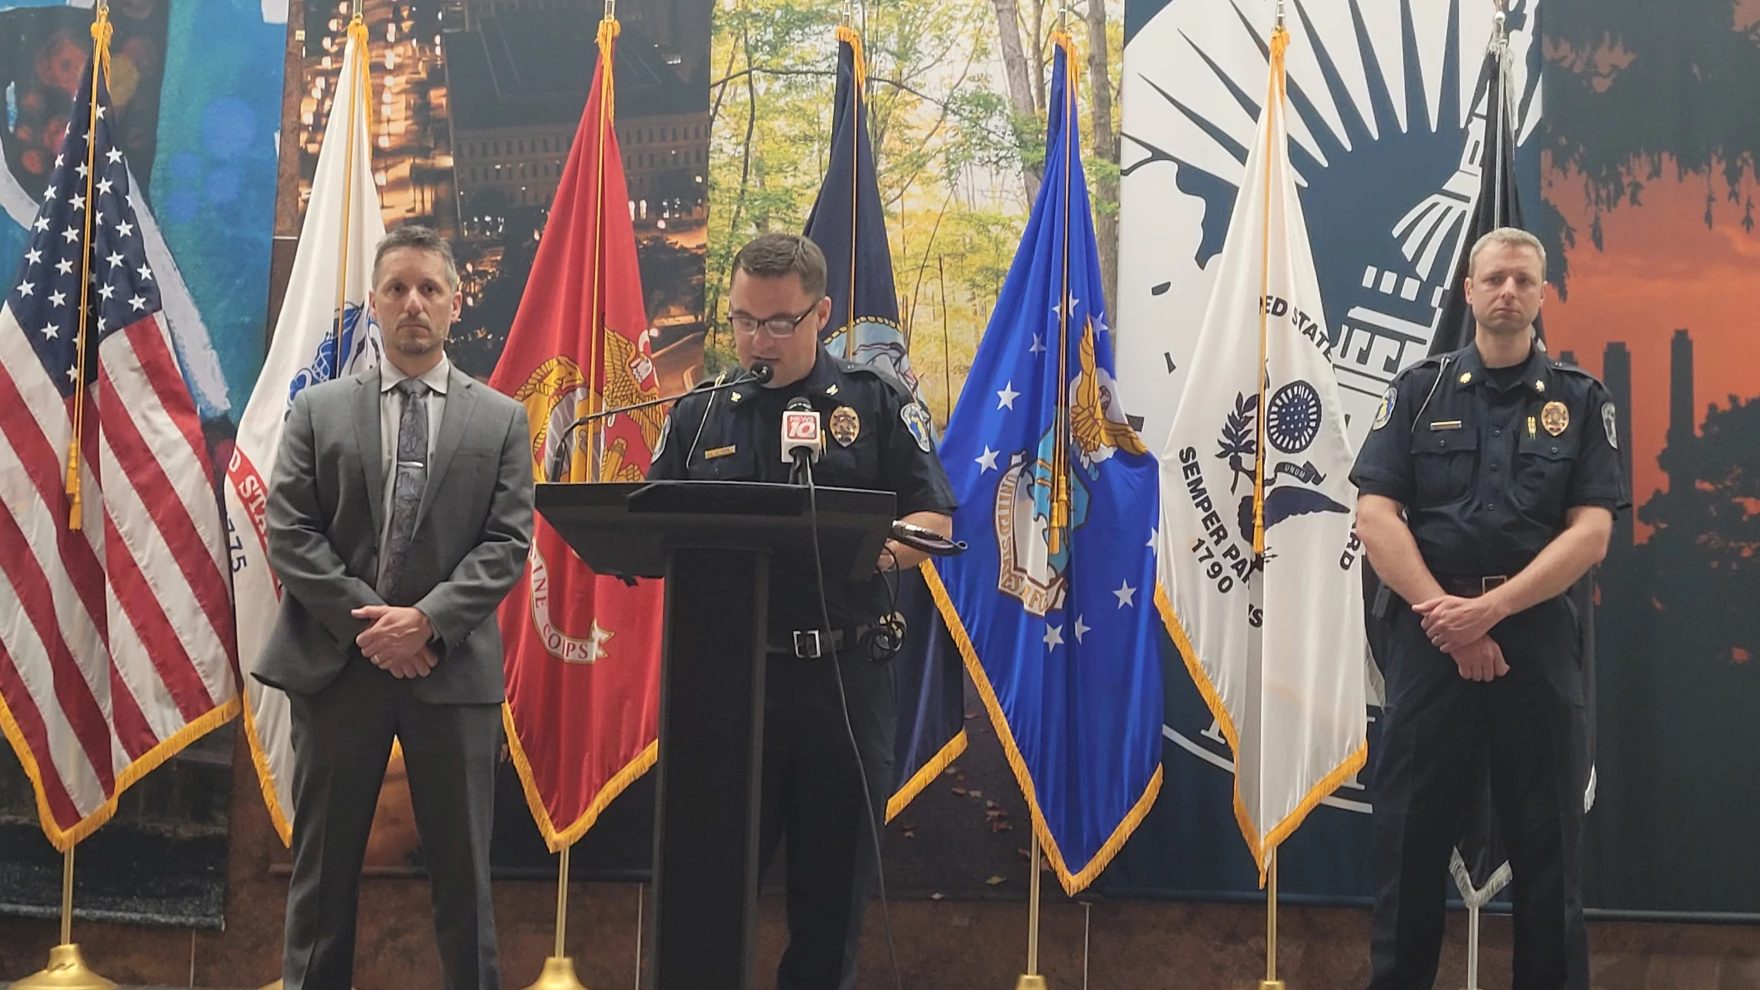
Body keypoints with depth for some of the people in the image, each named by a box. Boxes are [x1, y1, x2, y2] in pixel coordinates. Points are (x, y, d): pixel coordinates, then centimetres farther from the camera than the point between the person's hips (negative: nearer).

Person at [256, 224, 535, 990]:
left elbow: (507, 541, -1)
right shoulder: (318, 411, 8)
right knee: (323, 867, 6)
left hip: (453, 666, 0)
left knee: (462, 871, 4)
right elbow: (289, 535, 0)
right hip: (335, 661, 0)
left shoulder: (501, 419, 8)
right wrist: (367, 620, -11)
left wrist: (429, 619, -14)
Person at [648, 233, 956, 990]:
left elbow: (934, 523, 1)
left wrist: (884, 549, -21)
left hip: (843, 677, -1)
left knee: (832, 887, 7)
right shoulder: (698, 414, 11)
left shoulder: (878, 403, 5)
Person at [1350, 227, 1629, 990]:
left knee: (1548, 842, 5)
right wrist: (1446, 617, -12)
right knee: (1410, 834, 4)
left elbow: (1590, 532, -4)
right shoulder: (1419, 392, 6)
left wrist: (1490, 609, -15)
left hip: (1538, 637, 0)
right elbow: (1375, 515, -3)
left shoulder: (1581, 402, 5)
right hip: (1430, 635, 0)